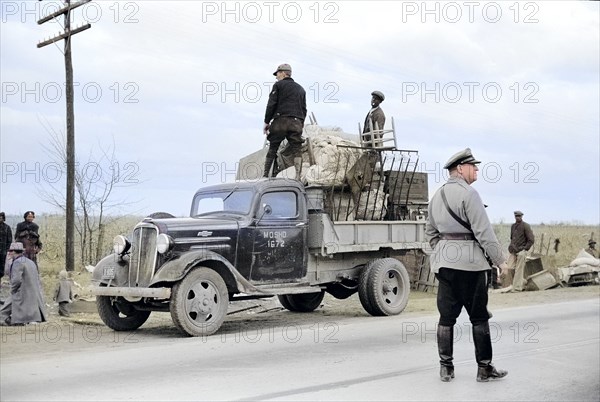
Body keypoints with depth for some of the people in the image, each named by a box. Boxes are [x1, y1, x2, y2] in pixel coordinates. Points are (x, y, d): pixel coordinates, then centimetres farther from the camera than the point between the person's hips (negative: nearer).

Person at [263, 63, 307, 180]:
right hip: (296, 122, 4)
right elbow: (304, 109, 22)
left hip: (280, 121, -4)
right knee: (296, 149, -2)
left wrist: (266, 122, 2)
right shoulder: (300, 89, 23)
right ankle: (298, 176, -16)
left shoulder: (278, 85, 6)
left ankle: (266, 175, 1)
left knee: (272, 149, 3)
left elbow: (271, 104, -2)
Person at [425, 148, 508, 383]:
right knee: (479, 317, 3)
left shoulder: (437, 195, 13)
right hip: (470, 262, -7)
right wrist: (500, 260, -8)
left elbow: (430, 231, 20)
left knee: (447, 316, 9)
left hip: (444, 263, 7)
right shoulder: (468, 193, -12)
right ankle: (484, 368, 9)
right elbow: (483, 231, -15)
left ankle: (446, 368, 12)